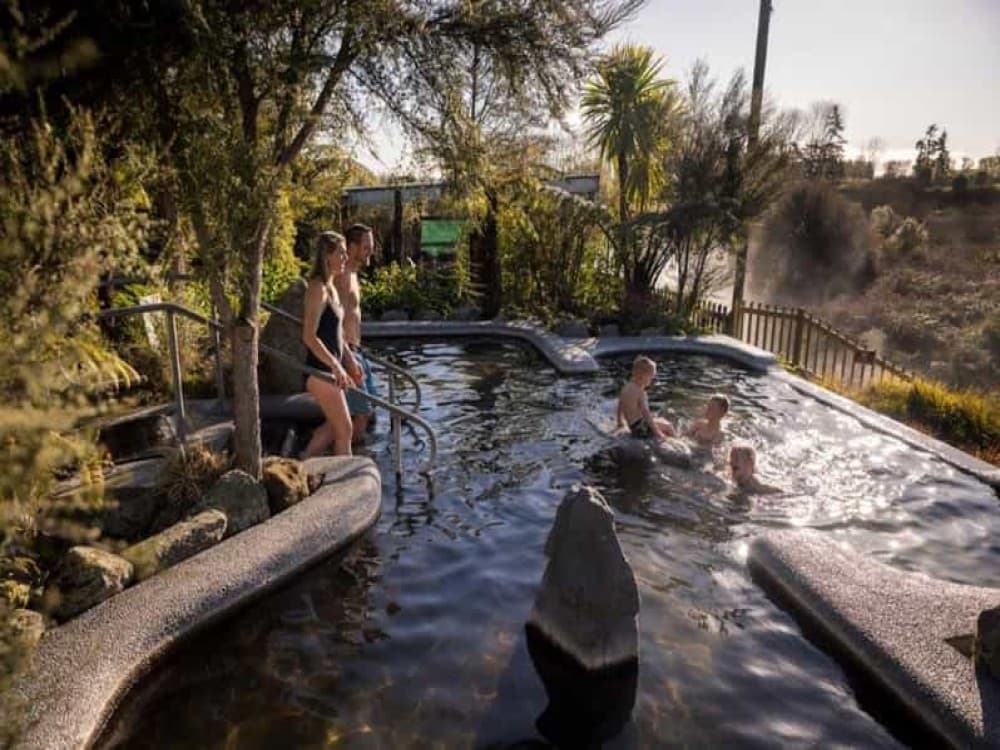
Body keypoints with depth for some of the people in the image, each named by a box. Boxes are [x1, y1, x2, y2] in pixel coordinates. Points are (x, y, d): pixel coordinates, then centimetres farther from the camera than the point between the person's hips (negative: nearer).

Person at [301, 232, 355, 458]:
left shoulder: (330, 287, 11)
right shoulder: (318, 289, -17)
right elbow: (309, 337, -23)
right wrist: (337, 368, -24)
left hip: (330, 368, 10)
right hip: (321, 371, -10)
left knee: (333, 426, 20)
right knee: (344, 430, 2)